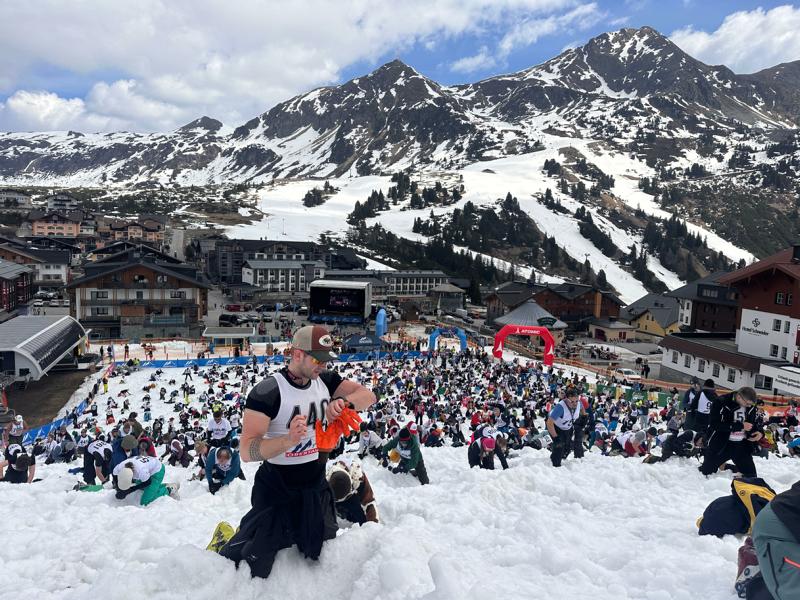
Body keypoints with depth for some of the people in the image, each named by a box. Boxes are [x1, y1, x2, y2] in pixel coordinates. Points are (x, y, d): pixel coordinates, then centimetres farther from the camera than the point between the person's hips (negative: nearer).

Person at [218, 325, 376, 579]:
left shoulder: (325, 381, -2)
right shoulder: (267, 391, -22)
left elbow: (368, 396, -6)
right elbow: (246, 452, -26)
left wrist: (344, 401, -27)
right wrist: (289, 439, -42)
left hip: (316, 484, 6)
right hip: (276, 489, -5)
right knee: (253, 567, 4)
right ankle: (224, 545, 33)